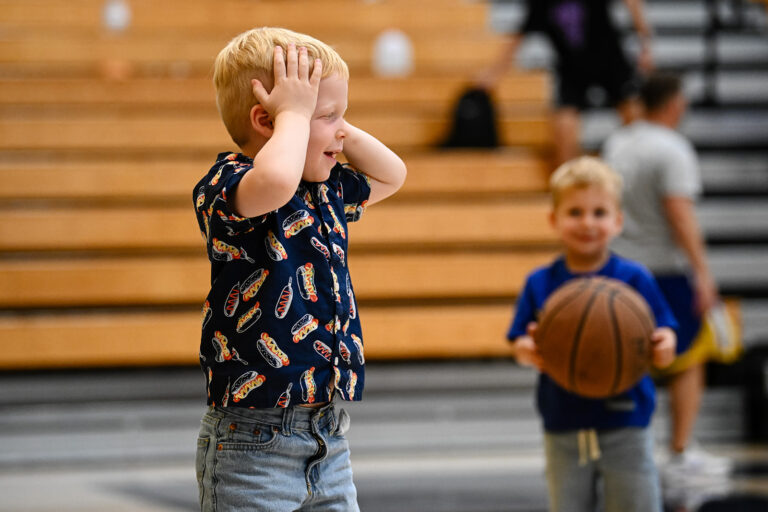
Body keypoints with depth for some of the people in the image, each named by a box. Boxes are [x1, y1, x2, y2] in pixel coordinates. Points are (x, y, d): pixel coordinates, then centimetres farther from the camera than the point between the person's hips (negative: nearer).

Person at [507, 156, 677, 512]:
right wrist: (528, 351, -24)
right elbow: (519, 345, -1)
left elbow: (663, 337, -5)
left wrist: (663, 346, -29)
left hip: (625, 430, -2)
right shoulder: (540, 284, 1)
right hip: (564, 431, 2)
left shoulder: (634, 279, -4)